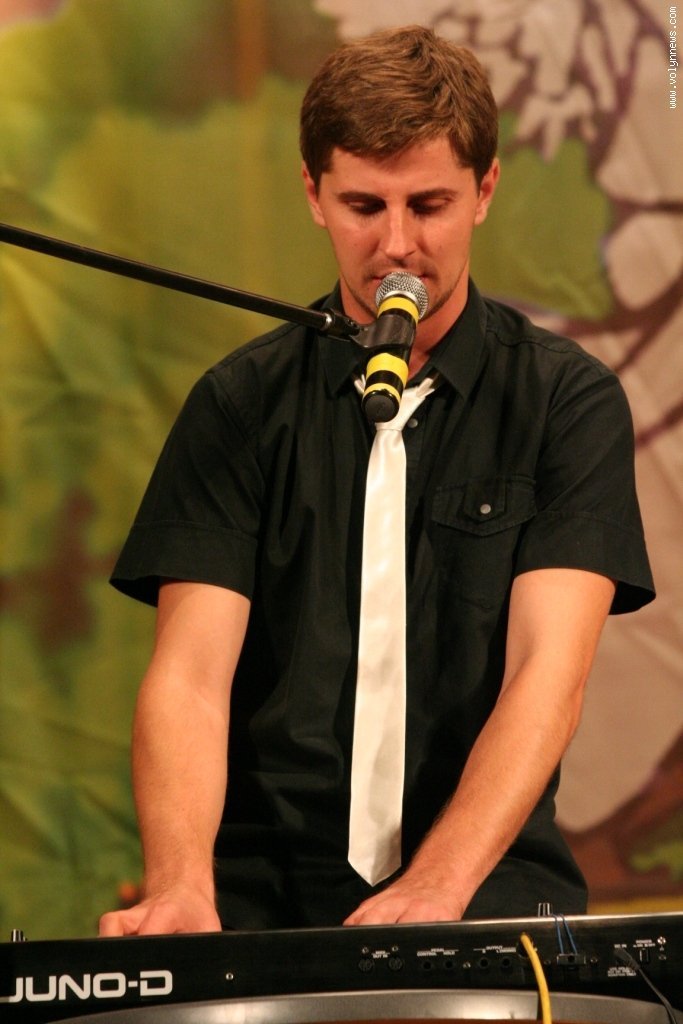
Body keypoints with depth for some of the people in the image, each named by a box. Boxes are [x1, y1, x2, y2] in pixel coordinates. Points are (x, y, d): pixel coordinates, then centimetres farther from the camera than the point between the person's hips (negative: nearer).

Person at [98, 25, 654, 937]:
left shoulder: (567, 400, 2)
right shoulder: (241, 405, 6)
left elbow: (549, 672, -10)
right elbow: (191, 669, -5)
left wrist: (439, 884, -27)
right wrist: (180, 883, -25)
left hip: (485, 886, -1)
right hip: (268, 885, 1)